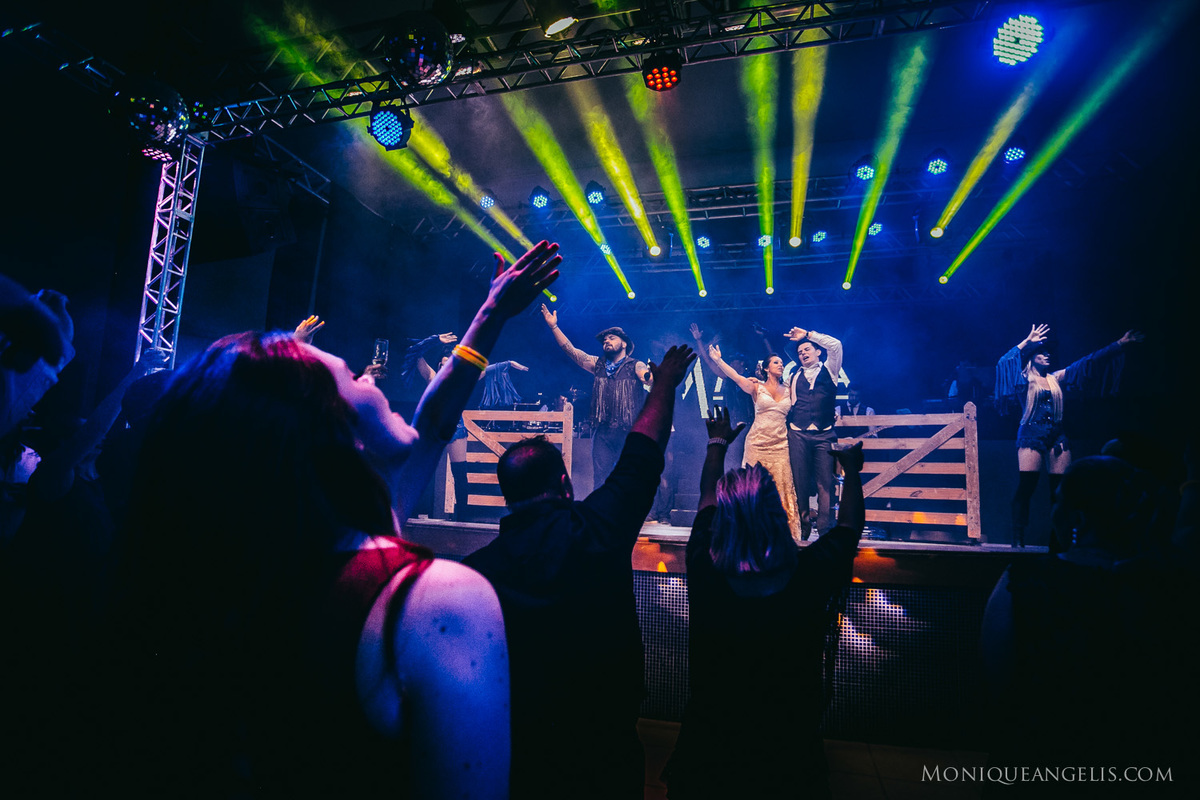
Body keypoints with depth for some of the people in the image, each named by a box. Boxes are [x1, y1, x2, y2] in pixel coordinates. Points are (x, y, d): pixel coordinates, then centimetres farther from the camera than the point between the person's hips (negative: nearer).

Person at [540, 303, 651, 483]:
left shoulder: (635, 366, 4)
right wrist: (554, 327, 2)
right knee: (600, 480, 0)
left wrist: (650, 377, -42)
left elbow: (648, 376, -17)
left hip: (629, 432, -3)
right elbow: (571, 350, 11)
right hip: (602, 432, 3)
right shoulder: (597, 364, 15)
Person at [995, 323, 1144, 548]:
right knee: (1025, 487, -11)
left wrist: (1120, 344, 20)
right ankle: (1018, 539, -9)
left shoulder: (1057, 378, 16)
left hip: (1057, 437, 5)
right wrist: (1027, 342, -13)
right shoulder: (1023, 379, 2)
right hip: (1031, 436, -5)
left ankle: (1058, 540, 9)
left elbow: (1090, 361, 19)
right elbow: (1004, 362, -16)